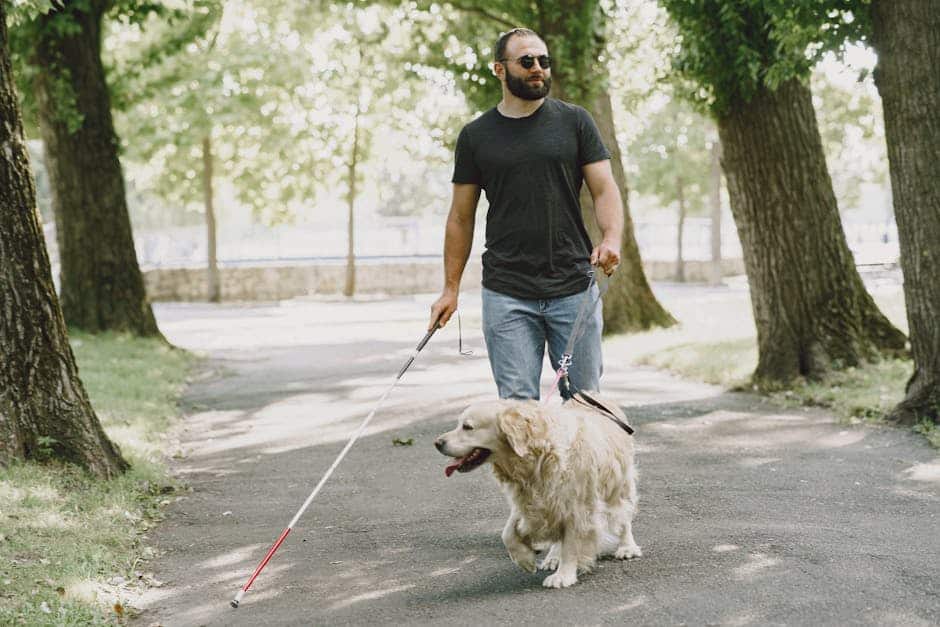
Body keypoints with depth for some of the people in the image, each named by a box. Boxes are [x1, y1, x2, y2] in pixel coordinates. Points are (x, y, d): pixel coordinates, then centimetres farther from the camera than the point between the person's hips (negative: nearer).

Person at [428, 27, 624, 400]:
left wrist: (612, 238, -18)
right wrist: (451, 289, 8)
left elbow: (604, 190, 2)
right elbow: (461, 217, 12)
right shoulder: (475, 137, 8)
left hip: (573, 287, 0)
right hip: (507, 295, 0)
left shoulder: (574, 122, 7)